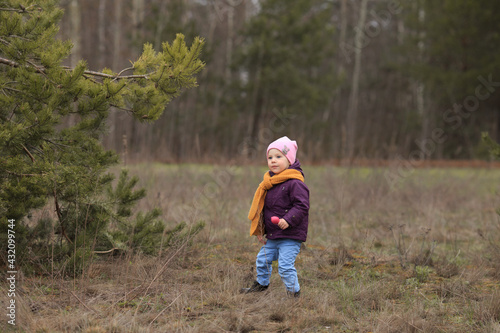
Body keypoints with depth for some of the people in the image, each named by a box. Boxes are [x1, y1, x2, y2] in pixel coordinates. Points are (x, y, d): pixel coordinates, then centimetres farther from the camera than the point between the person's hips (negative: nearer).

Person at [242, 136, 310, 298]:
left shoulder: (295, 183, -16)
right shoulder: (270, 183, 9)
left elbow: (302, 205, -20)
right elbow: (265, 208, 20)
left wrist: (288, 220, -31)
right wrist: (260, 231, 19)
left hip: (290, 236, -9)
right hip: (272, 236, 9)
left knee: (285, 265, -12)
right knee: (263, 259, 21)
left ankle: (294, 291, 4)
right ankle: (261, 284, 42)